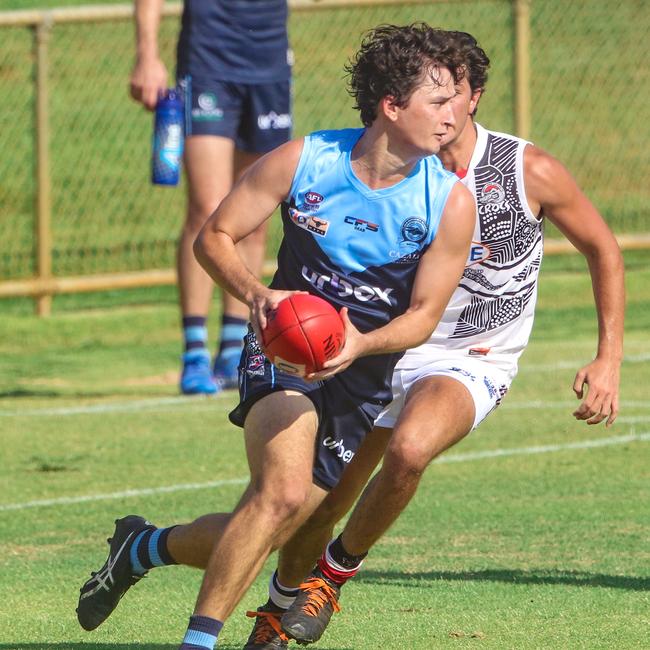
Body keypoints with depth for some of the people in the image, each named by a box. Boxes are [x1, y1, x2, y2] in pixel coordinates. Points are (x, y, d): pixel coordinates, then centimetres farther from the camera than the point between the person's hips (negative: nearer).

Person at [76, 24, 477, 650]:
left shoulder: (452, 203, -9)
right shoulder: (302, 162, -11)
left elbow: (424, 313, -5)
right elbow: (214, 236, -2)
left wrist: (359, 345, -26)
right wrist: (256, 294, -23)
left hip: (365, 375, 3)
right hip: (283, 350, -3)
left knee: (265, 534, 2)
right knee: (282, 491, -29)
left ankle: (143, 548, 29)